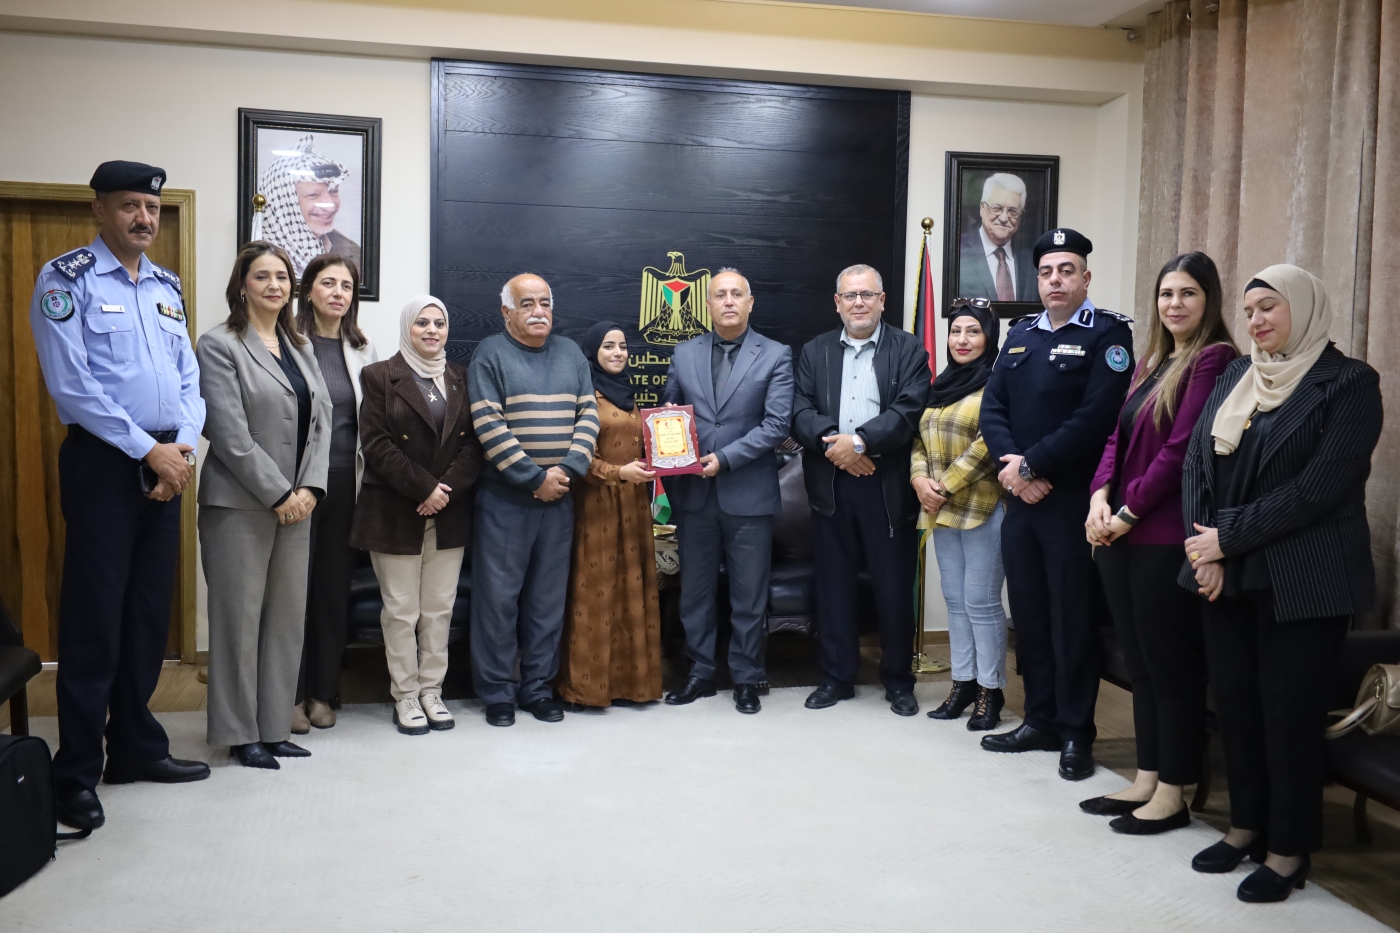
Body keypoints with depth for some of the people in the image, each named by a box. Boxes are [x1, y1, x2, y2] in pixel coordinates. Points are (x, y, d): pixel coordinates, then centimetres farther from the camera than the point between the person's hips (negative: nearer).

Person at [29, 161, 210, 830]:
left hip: (167, 466, 6)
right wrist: (149, 450, -13)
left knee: (150, 613, 12)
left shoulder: (167, 286, 15)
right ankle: (75, 774, 8)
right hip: (103, 462, -6)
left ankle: (136, 748, 25)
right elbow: (70, 385, -13)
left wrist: (183, 449, -4)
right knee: (95, 620, -2)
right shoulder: (66, 279, -4)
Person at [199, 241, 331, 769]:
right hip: (241, 503, -6)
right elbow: (230, 433, -13)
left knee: (288, 617, 8)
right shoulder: (220, 345, -5)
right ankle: (240, 733, 13)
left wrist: (309, 488, -4)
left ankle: (274, 728, 19)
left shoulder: (301, 349, 14)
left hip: (297, 503, 6)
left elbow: (321, 422, 9)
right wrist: (279, 494, -13)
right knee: (239, 617, 1)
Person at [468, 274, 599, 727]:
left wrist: (567, 471, -9)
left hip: (559, 497, 4)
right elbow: (488, 425, -11)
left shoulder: (570, 352, 12)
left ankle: (538, 686, 21)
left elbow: (588, 414, 5)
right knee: (498, 594, 1)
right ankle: (497, 691, 13)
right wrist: (535, 478, -14)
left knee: (549, 596, 9)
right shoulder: (490, 354, -2)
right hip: (504, 497, -4)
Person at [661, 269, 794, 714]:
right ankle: (700, 672, 26)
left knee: (749, 595, 6)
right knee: (695, 591, 12)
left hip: (748, 493, -3)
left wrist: (725, 458, -16)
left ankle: (747, 678, 20)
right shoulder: (684, 354, 9)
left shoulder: (776, 356, -1)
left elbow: (777, 424, -9)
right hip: (693, 493, 3)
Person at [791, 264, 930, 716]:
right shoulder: (814, 352, 12)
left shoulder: (908, 349, 3)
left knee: (894, 586, 4)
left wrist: (860, 441, -20)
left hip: (889, 486, -2)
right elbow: (800, 412, 1)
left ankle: (898, 679, 19)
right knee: (833, 584, 9)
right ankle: (836, 676, 22)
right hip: (830, 486, 3)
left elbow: (908, 411, -10)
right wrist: (833, 444, -16)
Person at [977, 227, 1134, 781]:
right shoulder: (1020, 335, 15)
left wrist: (1031, 465, -16)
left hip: (1072, 501, -6)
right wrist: (1011, 466, -9)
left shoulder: (1108, 334, -5)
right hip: (1020, 499, 6)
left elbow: (1096, 417, -17)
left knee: (1072, 619, 2)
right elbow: (993, 405, 8)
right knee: (1028, 613, 12)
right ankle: (1040, 720, 26)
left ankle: (1076, 733, 15)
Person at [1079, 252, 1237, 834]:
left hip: (1166, 537, -8)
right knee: (1139, 662, 13)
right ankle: (1145, 781, 25)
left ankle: (1172, 795, 15)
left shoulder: (1213, 359, -9)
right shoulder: (1150, 362, 16)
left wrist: (1129, 512, -11)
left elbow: (1181, 447, -15)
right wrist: (1101, 496, -4)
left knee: (1171, 663, 3)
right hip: (1120, 532, 8)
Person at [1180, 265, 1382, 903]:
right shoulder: (1233, 378, 12)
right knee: (1233, 701, 9)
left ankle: (1288, 849, 16)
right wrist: (1205, 551, -7)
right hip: (1226, 574, 5)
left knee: (1289, 711, 1)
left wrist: (1228, 537, -15)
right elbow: (1195, 463, 5)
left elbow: (1320, 486, -15)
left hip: (1302, 581, -5)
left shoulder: (1349, 383, -5)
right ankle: (1246, 826, 26)